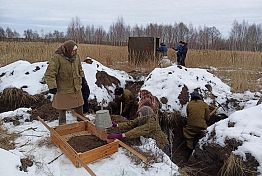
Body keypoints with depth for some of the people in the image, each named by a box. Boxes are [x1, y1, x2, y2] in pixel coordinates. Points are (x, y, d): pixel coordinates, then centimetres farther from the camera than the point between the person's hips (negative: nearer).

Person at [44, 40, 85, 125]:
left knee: (79, 108, 19)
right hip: (63, 89, -5)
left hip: (76, 89, 6)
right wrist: (52, 86, -27)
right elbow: (49, 73, -22)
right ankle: (62, 125, 33)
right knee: (62, 109, 12)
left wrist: (82, 78, 21)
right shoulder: (57, 57, -19)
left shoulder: (76, 56, 0)